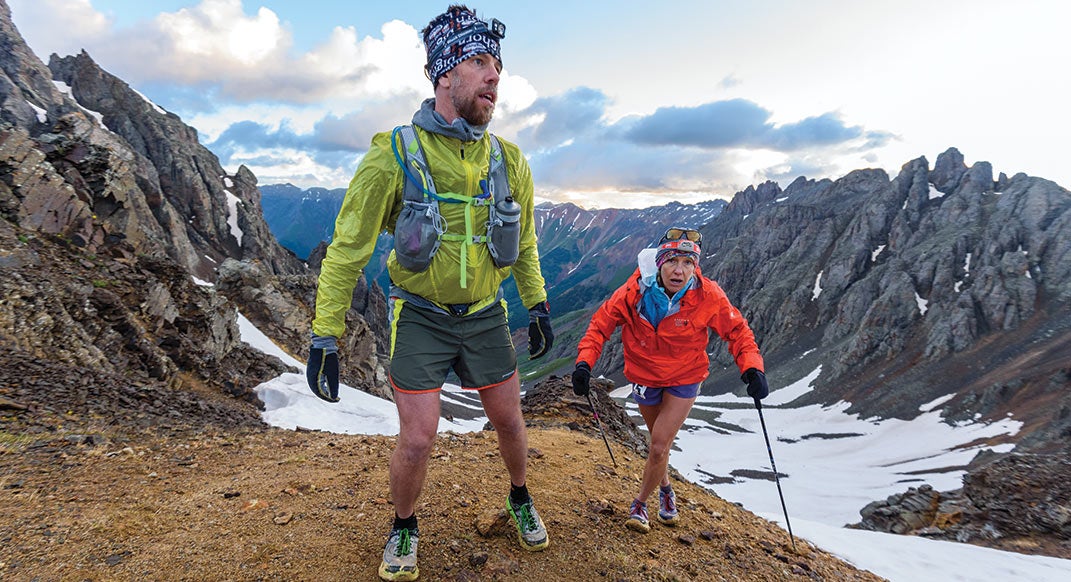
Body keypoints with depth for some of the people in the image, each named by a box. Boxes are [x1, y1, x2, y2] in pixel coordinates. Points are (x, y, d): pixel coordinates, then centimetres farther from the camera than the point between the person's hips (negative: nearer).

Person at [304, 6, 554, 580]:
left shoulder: (508, 159, -4)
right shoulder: (395, 152, -15)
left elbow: (523, 242, 11)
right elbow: (346, 250, -11)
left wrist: (538, 306, 12)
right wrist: (324, 336, -12)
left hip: (485, 316, 4)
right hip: (420, 317, -3)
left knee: (508, 419, 14)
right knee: (417, 440, -3)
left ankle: (520, 500, 44)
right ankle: (404, 528, 29)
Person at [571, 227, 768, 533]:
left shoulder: (708, 296, -25)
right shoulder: (634, 292, -25)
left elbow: (737, 330, -12)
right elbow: (601, 324, -15)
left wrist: (752, 368, -27)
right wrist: (584, 362, -28)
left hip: (684, 379, -1)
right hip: (644, 376, 1)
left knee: (659, 447, -6)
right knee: (659, 442, 20)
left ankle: (640, 502, 22)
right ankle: (665, 489, 51)